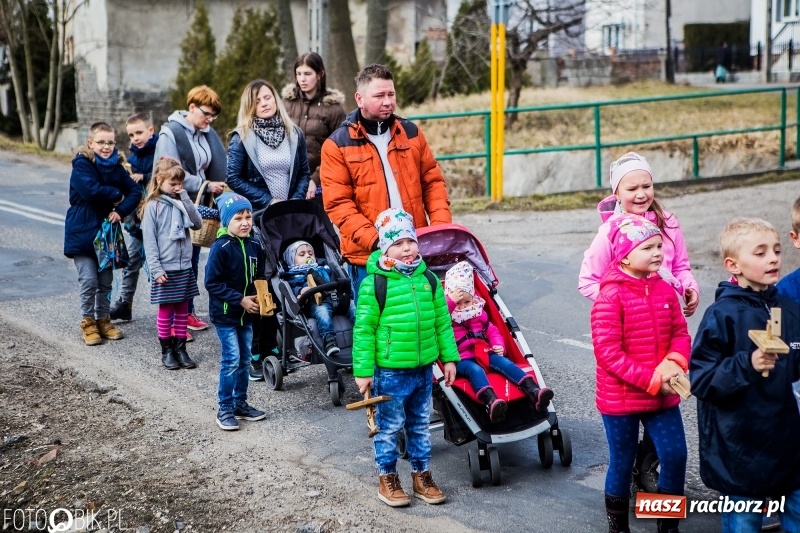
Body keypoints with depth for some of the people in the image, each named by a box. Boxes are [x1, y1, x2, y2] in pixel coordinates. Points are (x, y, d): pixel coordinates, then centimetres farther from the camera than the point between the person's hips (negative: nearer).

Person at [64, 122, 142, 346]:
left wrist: (121, 210, -17)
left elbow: (135, 191, 0)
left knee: (106, 280, 10)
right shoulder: (81, 165, -12)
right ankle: (88, 322, 9)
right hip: (83, 232, -5)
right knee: (89, 280, -6)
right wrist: (117, 194, -12)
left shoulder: (116, 167, 6)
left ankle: (103, 319, 24)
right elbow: (91, 190, -27)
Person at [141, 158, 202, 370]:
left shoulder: (181, 202, 8)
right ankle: (167, 351, 15)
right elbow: (149, 241, -9)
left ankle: (180, 348, 19)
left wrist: (185, 199, -8)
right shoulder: (153, 206, -7)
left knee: (182, 310, 10)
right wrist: (156, 269, -14)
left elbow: (198, 223, -2)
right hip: (165, 269, -5)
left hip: (184, 267, 5)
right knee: (165, 310, 5)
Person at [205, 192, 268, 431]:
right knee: (231, 360, -7)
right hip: (225, 314, -6)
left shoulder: (254, 247, 2)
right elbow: (212, 283, -18)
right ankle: (225, 409, 5)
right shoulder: (220, 248, -17)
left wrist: (258, 296, -6)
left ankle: (240, 404, 26)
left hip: (246, 314, 6)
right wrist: (240, 299, -20)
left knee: (244, 360, 13)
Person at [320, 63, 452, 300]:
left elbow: (432, 181, 12)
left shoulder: (411, 132, 10)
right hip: (369, 256, -3)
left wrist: (441, 226, -3)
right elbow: (338, 204, -9)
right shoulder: (338, 145, -3)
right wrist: (374, 240, -20)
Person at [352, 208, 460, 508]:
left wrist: (449, 357, 10)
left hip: (424, 368, 5)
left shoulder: (428, 279, 2)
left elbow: (442, 322, 10)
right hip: (390, 371, -5)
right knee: (389, 427, 8)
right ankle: (387, 478, 23)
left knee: (420, 424, 17)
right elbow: (363, 330, -11)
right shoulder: (374, 284, -13)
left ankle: (421, 475, 30)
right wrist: (363, 371, -11)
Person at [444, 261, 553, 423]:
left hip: (484, 354, 5)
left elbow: (492, 331, 23)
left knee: (503, 362, -23)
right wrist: (450, 302, -27)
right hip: (460, 359, -5)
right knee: (475, 370, -37)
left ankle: (534, 391, -37)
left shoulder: (479, 314, 19)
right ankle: (491, 402, -64)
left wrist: (499, 345, 3)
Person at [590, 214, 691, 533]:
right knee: (622, 463, 9)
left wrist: (675, 363, -17)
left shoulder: (665, 290, 2)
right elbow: (607, 352, -20)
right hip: (620, 398, -5)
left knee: (676, 456, 4)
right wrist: (651, 380, -23)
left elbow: (680, 334, 5)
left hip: (663, 396, 5)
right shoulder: (610, 297, -17)